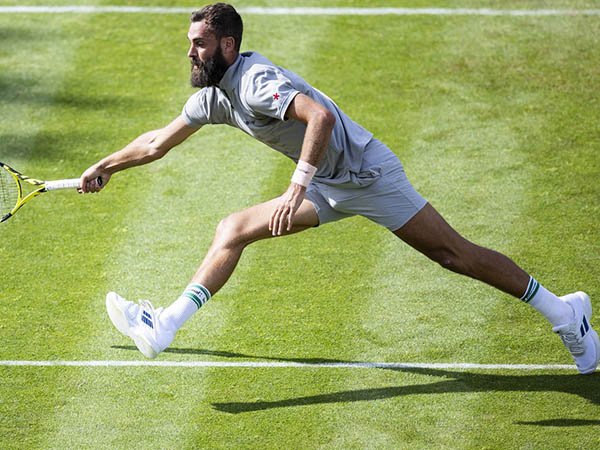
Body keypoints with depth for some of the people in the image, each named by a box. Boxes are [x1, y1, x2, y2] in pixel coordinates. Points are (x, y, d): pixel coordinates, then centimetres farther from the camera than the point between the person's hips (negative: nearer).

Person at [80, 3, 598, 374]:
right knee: (233, 231, 2)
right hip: (327, 186, 9)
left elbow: (321, 116, -39)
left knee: (453, 253, -5)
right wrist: (105, 166, 27)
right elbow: (159, 141, 22)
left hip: (368, 172, -9)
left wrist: (299, 185, -44)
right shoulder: (213, 96, 6)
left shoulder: (256, 81, -23)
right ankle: (164, 326, -2)